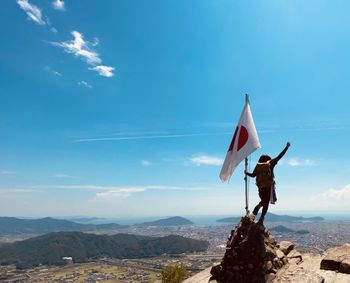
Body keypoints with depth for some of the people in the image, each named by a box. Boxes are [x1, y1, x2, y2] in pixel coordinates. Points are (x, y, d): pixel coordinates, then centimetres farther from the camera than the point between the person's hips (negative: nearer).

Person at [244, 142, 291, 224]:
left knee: (263, 201, 21)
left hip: (261, 187, 3)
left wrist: (246, 172, 22)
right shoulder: (270, 163, 3)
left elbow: (253, 175, 3)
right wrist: (287, 147, 13)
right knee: (266, 203, 3)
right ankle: (261, 218, -5)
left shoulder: (258, 166, 7)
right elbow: (279, 156, 5)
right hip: (269, 186, -3)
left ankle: (254, 214, 6)